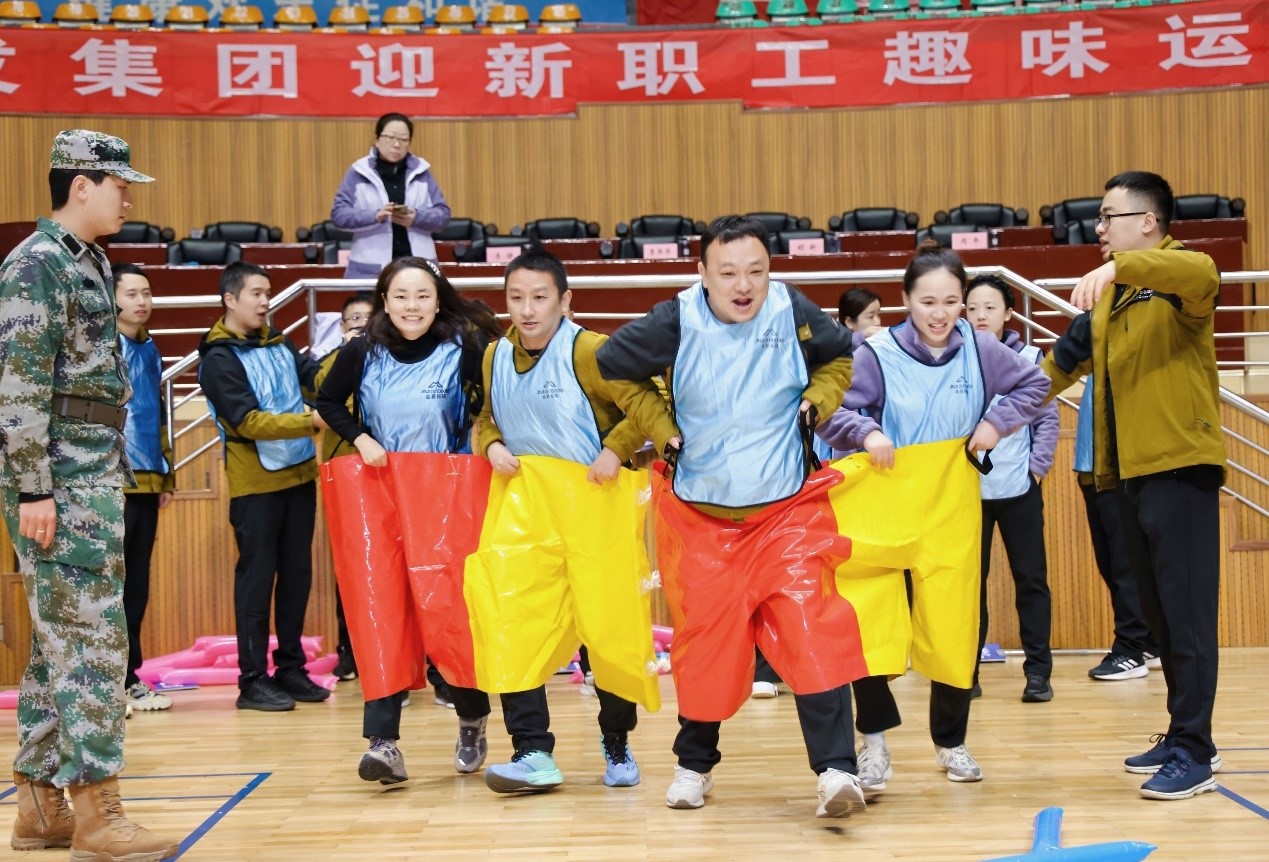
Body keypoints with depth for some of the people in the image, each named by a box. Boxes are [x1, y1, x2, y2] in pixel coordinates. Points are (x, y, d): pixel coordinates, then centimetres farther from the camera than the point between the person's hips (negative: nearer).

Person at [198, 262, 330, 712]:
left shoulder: (279, 342, 12)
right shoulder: (218, 360, -9)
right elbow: (248, 422, -17)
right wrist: (311, 422, -23)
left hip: (299, 474, 7)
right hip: (255, 482, -7)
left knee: (297, 574, 10)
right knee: (257, 577, -3)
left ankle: (290, 667, 19)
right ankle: (253, 679, 3)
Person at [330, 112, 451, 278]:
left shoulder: (421, 171, 11)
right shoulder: (359, 172, 6)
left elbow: (443, 214, 9)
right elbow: (338, 214, -1)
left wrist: (417, 218, -13)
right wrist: (375, 216, -18)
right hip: (370, 269, -2)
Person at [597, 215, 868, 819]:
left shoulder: (793, 314, -7)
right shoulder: (677, 322, -10)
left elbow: (845, 358, 12)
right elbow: (609, 368, 2)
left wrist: (816, 401, -4)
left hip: (787, 509, 0)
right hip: (701, 515, 1)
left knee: (812, 630, -14)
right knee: (704, 640, 9)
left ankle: (836, 770, -13)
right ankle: (694, 764, 29)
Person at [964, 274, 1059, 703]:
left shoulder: (1029, 358, 0)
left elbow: (1048, 418, 3)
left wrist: (1037, 466, -6)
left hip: (1020, 488, 0)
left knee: (1030, 578, 4)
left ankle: (1037, 671, 11)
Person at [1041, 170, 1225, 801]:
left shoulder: (1178, 279, -6)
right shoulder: (1106, 299, 19)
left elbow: (1201, 273, -30)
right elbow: (1063, 362, 25)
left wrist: (1119, 268, -44)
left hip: (1180, 467, -8)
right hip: (1128, 472, 8)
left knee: (1186, 611, -7)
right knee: (1157, 611, 12)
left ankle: (1194, 753, -5)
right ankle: (1182, 736, 21)